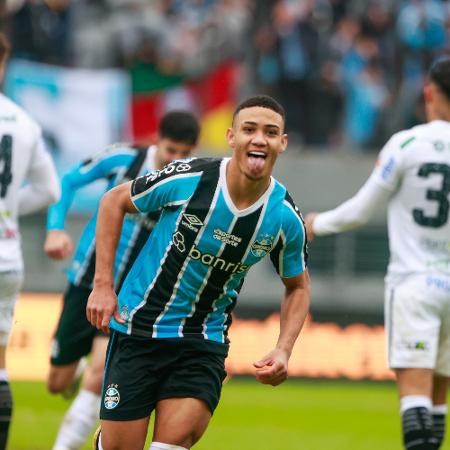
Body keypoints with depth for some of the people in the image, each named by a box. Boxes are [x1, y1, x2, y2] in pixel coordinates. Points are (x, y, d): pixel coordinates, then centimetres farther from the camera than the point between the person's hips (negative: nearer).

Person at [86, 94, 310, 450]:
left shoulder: (286, 218, -9)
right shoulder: (188, 179, -17)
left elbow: (298, 286, 10)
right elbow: (115, 201, -1)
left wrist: (283, 350, -5)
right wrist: (103, 284, -7)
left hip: (204, 342, 1)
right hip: (138, 327, -1)